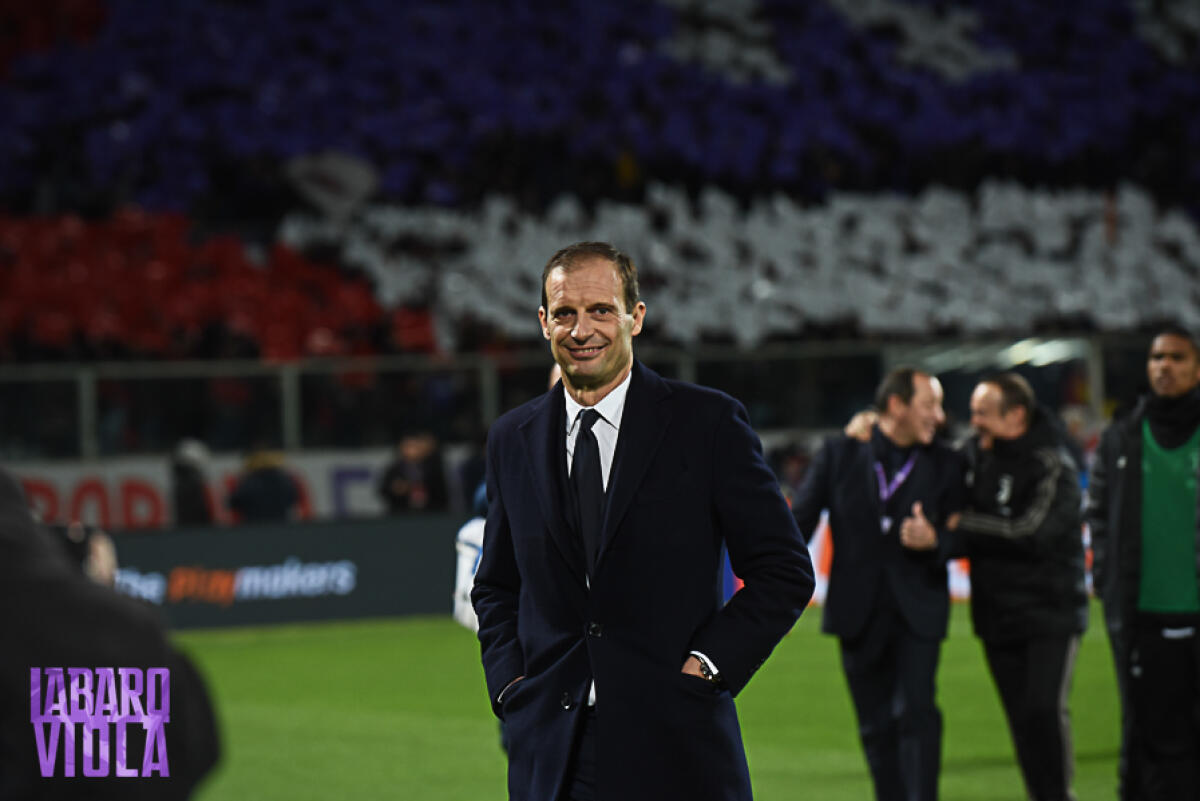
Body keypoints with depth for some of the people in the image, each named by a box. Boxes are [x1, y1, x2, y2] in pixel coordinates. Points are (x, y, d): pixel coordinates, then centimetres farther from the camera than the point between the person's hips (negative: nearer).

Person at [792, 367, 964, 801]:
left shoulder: (945, 464, 3)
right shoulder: (839, 453, 2)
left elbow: (960, 536, 5)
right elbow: (800, 520, 4)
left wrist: (935, 540, -19)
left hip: (917, 613, -1)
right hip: (859, 614, 1)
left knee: (917, 712, -16)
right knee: (876, 725, 7)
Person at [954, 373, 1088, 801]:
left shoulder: (1052, 464, -13)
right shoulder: (974, 453, 7)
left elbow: (1030, 532, -23)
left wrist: (962, 524, -17)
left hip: (1051, 609, -6)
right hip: (996, 612, 6)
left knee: (1044, 709, -15)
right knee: (1021, 719, 5)